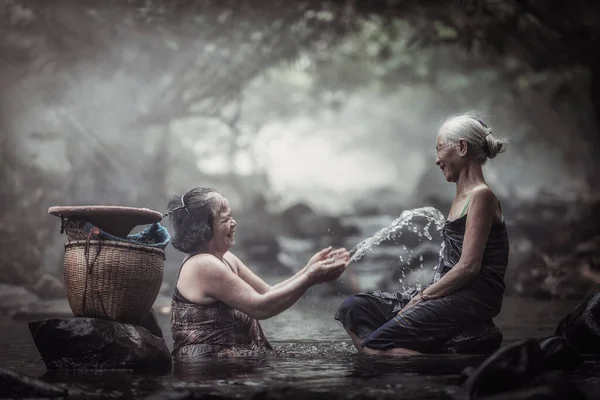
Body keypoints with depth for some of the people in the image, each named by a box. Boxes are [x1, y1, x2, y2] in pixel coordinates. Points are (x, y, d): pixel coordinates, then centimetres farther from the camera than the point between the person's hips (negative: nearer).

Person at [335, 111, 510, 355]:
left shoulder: (481, 196, -8)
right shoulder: (461, 197, 22)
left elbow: (468, 267, -16)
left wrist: (422, 298, -13)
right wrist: (422, 297, 5)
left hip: (471, 299, -10)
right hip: (450, 296, 10)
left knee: (376, 345, -22)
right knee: (354, 308, -2)